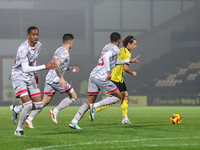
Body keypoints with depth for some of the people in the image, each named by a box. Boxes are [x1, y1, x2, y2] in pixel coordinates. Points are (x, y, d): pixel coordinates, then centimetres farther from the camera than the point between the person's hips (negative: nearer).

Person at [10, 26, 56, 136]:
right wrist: (45, 66, -33)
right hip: (19, 77, -8)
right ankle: (19, 130, -1)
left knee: (39, 105, 3)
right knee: (28, 105, -20)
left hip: (30, 78, 8)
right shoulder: (23, 48, -25)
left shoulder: (38, 45, 1)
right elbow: (25, 68, -31)